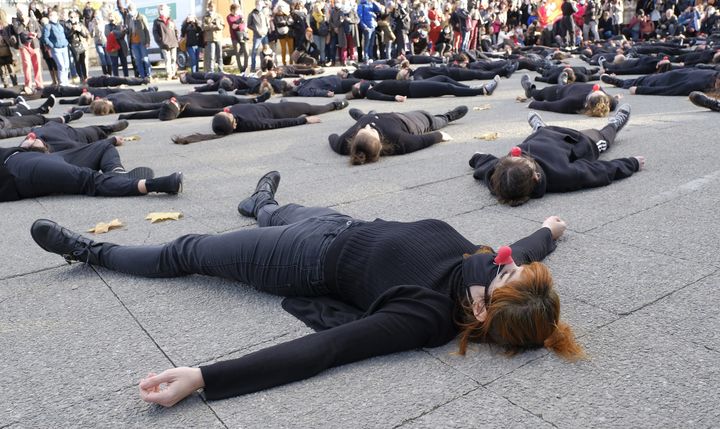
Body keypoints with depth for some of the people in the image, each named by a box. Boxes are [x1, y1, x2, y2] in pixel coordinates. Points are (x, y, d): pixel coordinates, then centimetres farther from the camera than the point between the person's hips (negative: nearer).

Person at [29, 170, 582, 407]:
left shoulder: (425, 319, -40)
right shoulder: (487, 264, -21)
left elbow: (317, 353, -46)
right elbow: (526, 249, 3)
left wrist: (201, 378, -50)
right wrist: (550, 230, 25)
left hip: (312, 263, -6)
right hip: (345, 227, 6)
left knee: (186, 252, 11)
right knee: (289, 213, 35)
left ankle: (91, 251, 36)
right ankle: (262, 202, 72)